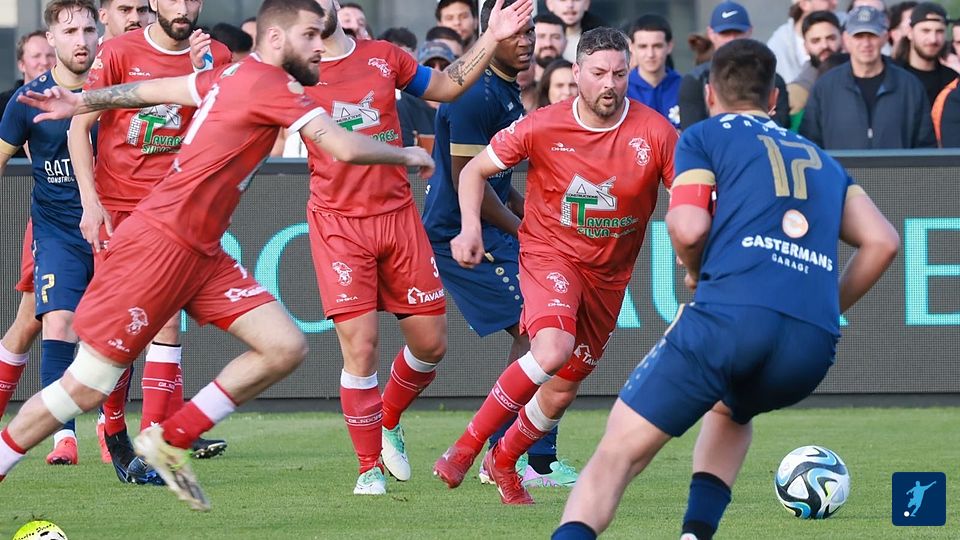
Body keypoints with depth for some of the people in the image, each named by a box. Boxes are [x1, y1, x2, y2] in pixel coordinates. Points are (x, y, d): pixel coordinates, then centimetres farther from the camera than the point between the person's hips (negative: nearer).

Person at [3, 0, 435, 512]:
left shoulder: (235, 75, 12)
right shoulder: (270, 84, -15)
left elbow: (153, 89, 23)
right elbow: (345, 148, -20)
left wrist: (81, 101, 34)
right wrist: (406, 155, -3)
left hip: (202, 254, 10)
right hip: (159, 243, -10)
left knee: (285, 347, -2)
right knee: (88, 385, -6)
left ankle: (169, 440, 6)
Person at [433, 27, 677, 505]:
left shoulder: (655, 133, -13)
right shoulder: (542, 127, -13)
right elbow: (475, 170, 0)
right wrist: (471, 227, -17)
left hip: (608, 274, 3)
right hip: (549, 253, -3)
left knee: (561, 391, 8)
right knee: (553, 349, -31)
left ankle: (503, 462, 38)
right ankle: (466, 447, -19)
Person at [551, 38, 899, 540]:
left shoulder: (705, 136, 16)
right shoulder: (822, 161, 31)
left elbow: (687, 227, -1)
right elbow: (882, 242, 18)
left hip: (730, 315, -5)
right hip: (813, 347, 5)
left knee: (619, 451, -3)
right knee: (730, 412, 36)